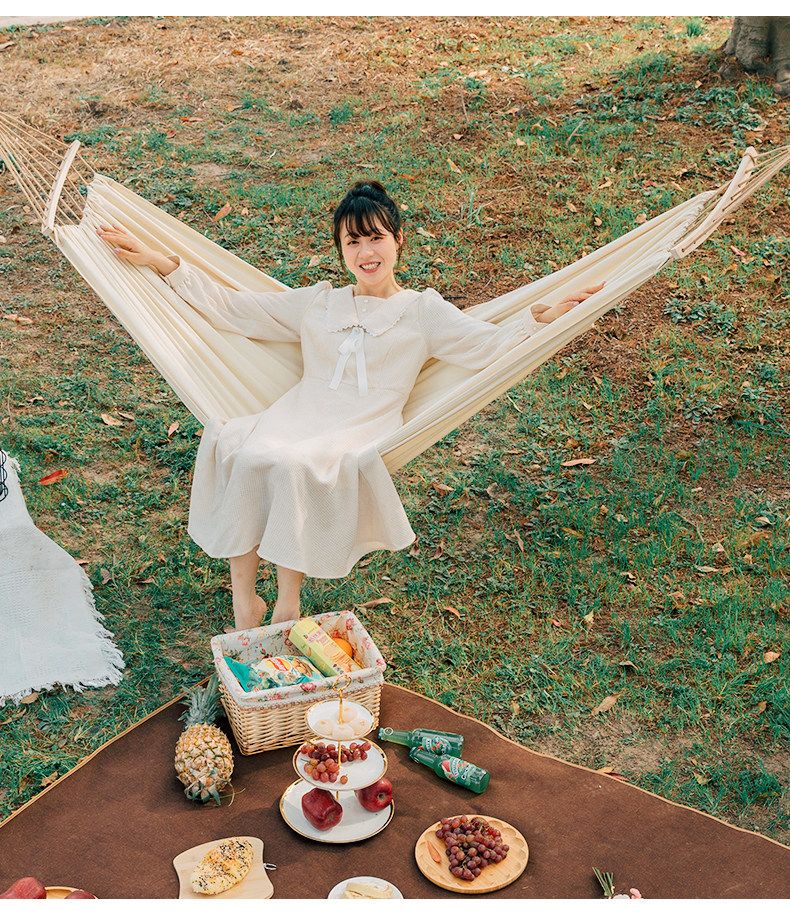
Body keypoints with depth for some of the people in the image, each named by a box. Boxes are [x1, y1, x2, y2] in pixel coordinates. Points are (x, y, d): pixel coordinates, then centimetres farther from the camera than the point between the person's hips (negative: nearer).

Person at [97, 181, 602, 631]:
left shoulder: (423, 311, 16)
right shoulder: (316, 303, 25)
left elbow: (491, 346, 5)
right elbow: (231, 307, 26)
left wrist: (542, 318, -14)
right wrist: (160, 261, 23)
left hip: (364, 431, -3)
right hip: (297, 415, 3)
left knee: (293, 464, -36)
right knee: (242, 452, -31)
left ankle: (288, 602, -22)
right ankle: (243, 599, -21)